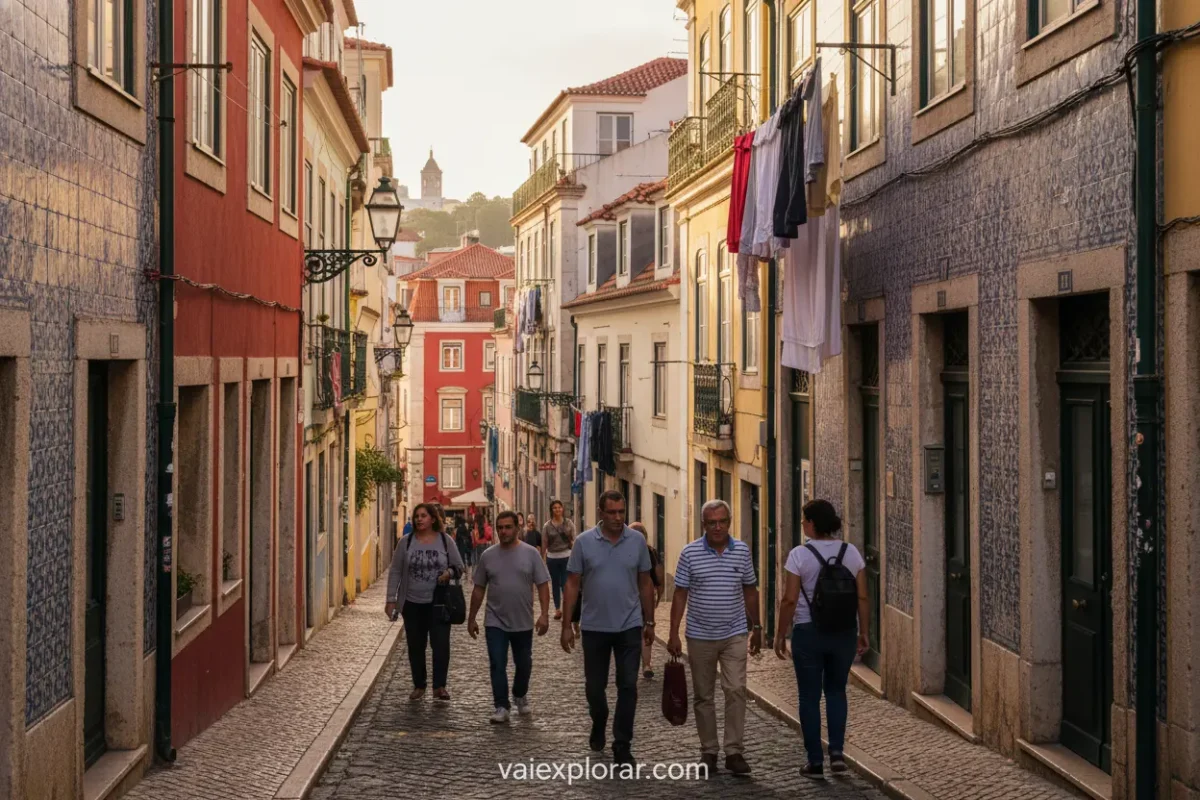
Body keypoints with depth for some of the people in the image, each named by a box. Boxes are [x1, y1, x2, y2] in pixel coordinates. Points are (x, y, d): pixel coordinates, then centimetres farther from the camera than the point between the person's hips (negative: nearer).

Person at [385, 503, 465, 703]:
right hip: (413, 603, 1)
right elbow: (395, 572, 3)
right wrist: (391, 599, -2)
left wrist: (450, 572, -16)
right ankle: (418, 685, 20)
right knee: (415, 646, 8)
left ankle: (440, 686, 2)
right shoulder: (406, 542, 1)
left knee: (440, 644, -6)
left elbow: (459, 567, 7)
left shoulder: (445, 541, 0)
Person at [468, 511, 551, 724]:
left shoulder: (531, 554, -4)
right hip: (495, 623, 0)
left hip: (523, 622, 0)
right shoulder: (488, 556, 2)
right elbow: (479, 589, 8)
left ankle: (520, 695, 38)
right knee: (497, 665, -6)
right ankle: (501, 707, 0)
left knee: (523, 665, 14)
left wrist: (544, 614, -14)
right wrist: (471, 619, 8)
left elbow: (542, 585, -4)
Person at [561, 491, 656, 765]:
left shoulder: (637, 541, -1)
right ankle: (599, 725, 40)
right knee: (594, 685, 12)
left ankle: (622, 745, 5)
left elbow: (645, 583, 7)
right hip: (594, 627, 0)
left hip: (629, 626, 0)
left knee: (628, 686, -2)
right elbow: (573, 584, -2)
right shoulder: (584, 542, -4)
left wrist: (649, 621, 7)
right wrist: (567, 625, -4)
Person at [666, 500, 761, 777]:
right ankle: (708, 752, 18)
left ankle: (734, 752, -3)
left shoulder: (742, 551, 1)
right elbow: (680, 594, -2)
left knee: (736, 689, -10)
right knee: (703, 695, 7)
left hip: (735, 635, 0)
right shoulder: (690, 553, -5)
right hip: (700, 637, 0)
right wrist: (674, 634, -6)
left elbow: (750, 591, 10)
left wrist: (756, 628, 11)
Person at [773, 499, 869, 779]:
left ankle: (815, 761, 12)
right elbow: (862, 597, 0)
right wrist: (863, 632, 10)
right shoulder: (851, 552, -1)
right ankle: (837, 751, 7)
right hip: (843, 632, 3)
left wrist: (780, 635, -2)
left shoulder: (800, 554, -11)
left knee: (809, 697, 9)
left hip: (808, 632, -3)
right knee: (836, 691, 20)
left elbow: (789, 600, -12)